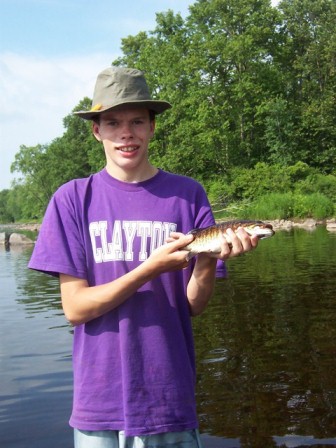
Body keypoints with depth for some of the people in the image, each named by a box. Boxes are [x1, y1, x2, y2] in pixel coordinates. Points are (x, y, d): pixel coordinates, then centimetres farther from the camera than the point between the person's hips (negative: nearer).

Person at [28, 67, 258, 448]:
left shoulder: (187, 194, -2)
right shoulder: (73, 198, -3)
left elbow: (194, 305, -3)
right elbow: (74, 308, -8)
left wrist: (210, 257, -23)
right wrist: (151, 268, -21)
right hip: (98, 404, 0)